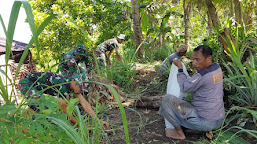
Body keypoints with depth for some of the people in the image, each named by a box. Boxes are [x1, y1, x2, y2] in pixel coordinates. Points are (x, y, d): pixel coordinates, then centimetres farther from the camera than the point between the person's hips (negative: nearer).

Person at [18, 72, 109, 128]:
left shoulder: (73, 85, -7)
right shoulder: (63, 86, -32)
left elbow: (85, 104, -7)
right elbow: (64, 110, -25)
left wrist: (98, 121, -11)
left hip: (36, 87, 9)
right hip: (25, 83, -9)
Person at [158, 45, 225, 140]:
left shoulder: (202, 76, -26)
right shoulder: (217, 68, 2)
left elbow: (185, 88, -10)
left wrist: (179, 67, -4)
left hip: (205, 121, -10)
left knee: (167, 99, -12)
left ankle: (179, 132, 2)